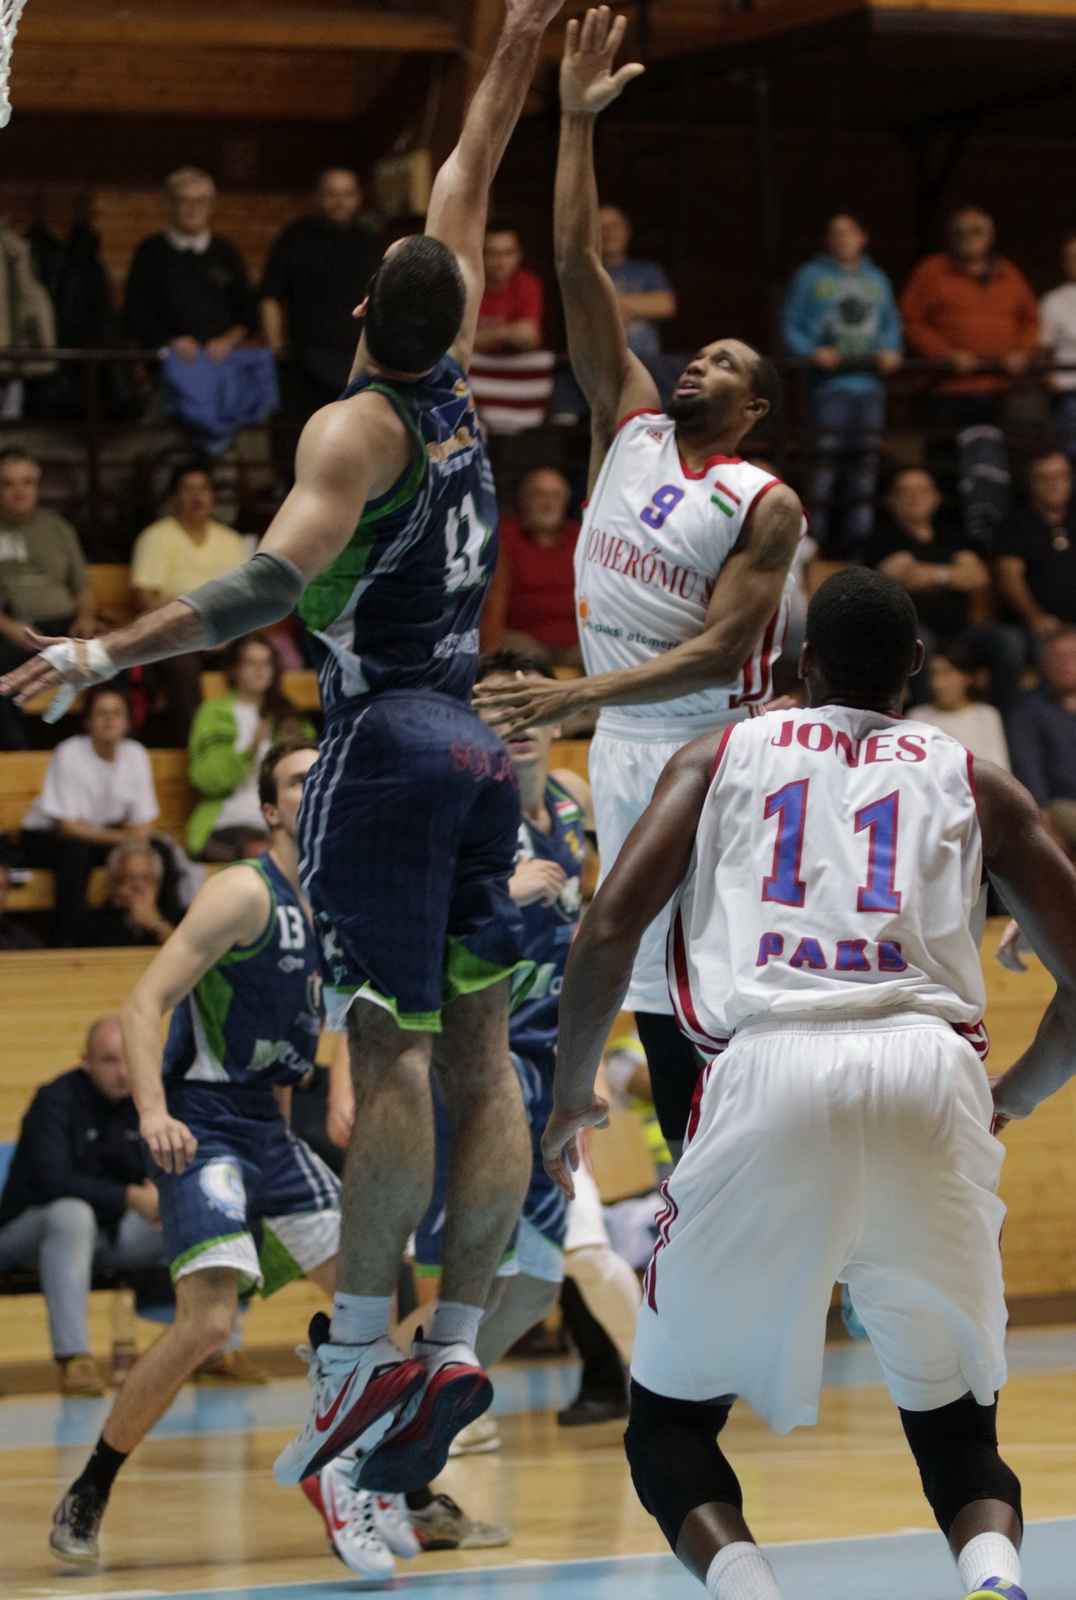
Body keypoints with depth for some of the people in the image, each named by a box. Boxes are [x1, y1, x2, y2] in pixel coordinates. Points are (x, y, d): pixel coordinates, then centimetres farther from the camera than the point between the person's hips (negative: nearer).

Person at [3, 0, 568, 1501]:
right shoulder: (458, 394, 9)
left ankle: (359, 1344, -8)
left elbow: (272, 583, -23)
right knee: (478, 1052, 4)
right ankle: (457, 1343, 5)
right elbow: (465, 190, 22)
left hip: (389, 745, -7)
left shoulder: (356, 426, -9)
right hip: (478, 744, 7)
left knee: (392, 1050, -9)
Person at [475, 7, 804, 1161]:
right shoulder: (631, 425, 5)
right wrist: (576, 121, -6)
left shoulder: (764, 506, -10)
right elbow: (577, 267, 0)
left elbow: (716, 650, -18)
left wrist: (577, 696, -27)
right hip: (621, 747, 6)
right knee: (650, 979, 9)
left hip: (709, 744, -6)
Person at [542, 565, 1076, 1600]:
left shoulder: (720, 757, 22)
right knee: (956, 1427, 15)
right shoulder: (975, 782, 24)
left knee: (670, 1422, 15)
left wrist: (570, 1097, 23)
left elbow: (607, 933, 8)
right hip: (931, 1072, 1)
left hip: (769, 1070, -1)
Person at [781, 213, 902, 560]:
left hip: (869, 384, 4)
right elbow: (791, 326, 2)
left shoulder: (876, 279, 18)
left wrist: (890, 351, -1)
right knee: (824, 461, -12)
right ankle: (813, 542, -10)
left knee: (864, 465, 4)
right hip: (829, 384, -4)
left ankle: (859, 551, 9)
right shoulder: (810, 277, 6)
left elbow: (891, 324, 19)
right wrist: (812, 352, -15)